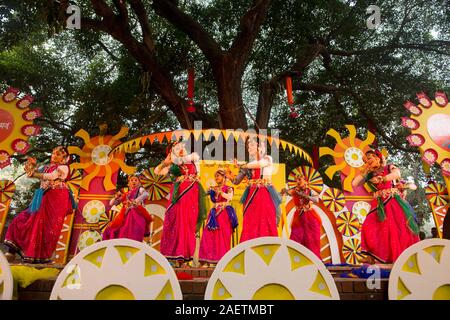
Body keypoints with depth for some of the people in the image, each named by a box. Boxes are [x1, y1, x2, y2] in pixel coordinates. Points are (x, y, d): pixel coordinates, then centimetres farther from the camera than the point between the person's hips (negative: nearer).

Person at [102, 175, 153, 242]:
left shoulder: (140, 189, 13)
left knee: (132, 236, -24)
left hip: (136, 215, -6)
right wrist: (116, 197, 4)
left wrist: (134, 202, -23)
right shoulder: (125, 194, 24)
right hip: (126, 215, 6)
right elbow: (111, 203, 24)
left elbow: (146, 194, -13)